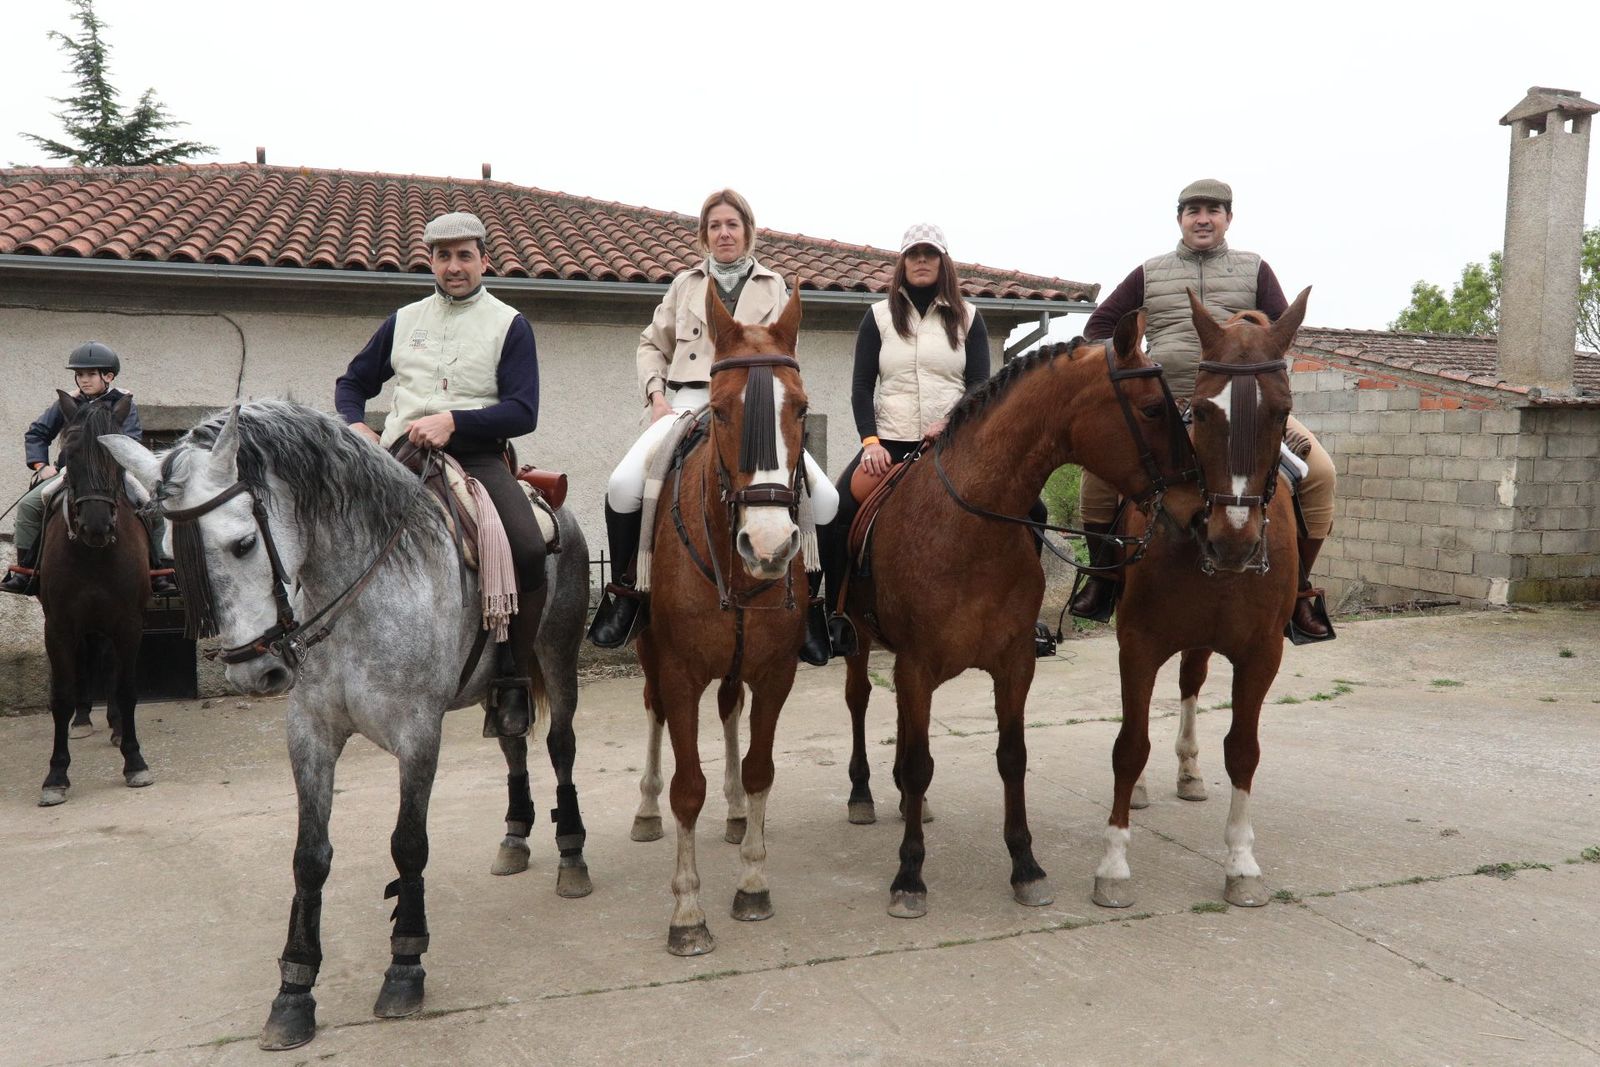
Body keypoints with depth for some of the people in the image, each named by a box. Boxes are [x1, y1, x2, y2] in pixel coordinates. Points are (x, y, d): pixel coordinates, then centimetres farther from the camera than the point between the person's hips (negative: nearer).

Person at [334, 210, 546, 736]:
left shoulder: (509, 324, 9)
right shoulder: (403, 321, 21)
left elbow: (523, 412, -2)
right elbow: (353, 383, 29)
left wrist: (451, 421, -16)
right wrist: (355, 425, 7)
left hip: (477, 455, -3)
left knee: (529, 550, -29)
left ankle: (511, 677, -13)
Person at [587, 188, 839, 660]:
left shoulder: (773, 287, 16)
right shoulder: (686, 284, 18)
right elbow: (652, 345, 22)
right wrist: (656, 394, 4)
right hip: (687, 405, 1)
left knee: (825, 498, -22)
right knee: (622, 485, -27)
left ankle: (806, 600, -1)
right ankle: (625, 589, -5)